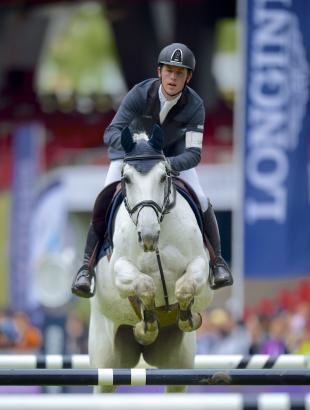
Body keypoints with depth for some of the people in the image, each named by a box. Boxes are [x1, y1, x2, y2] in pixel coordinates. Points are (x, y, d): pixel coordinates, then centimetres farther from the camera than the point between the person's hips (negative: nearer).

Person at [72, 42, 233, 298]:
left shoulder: (194, 105, -27)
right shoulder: (140, 94, -30)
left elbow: (194, 153, -32)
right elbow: (111, 133, -33)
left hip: (174, 154, 1)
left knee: (201, 201, -14)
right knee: (105, 201, -17)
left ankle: (217, 261, 5)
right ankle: (88, 265, -7)